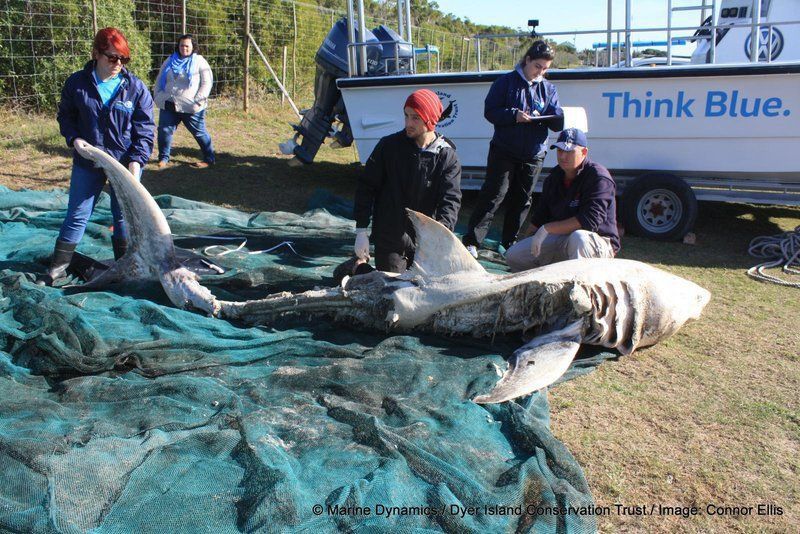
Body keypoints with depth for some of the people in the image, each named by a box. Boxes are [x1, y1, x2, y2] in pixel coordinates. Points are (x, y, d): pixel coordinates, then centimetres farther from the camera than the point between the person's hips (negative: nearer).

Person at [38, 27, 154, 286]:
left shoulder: (136, 87, -8)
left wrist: (136, 160, -15)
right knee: (77, 214, 9)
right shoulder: (77, 82, -4)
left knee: (123, 215, 11)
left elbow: (145, 128, -5)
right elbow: (65, 115, 10)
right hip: (87, 161, 1)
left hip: (125, 162, -1)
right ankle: (58, 265, 22)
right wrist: (73, 138, -9)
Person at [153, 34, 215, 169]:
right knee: (164, 131, 3)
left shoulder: (199, 61, 0)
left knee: (199, 133, 2)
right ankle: (163, 158, 19)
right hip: (168, 105, 4)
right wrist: (157, 96, 9)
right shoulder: (170, 61, 13)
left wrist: (198, 100, -14)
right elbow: (159, 80, 19)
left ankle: (209, 158, 14)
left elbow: (207, 82, -6)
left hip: (190, 107, -4)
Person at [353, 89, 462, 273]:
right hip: (389, 241, -1)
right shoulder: (389, 146, -5)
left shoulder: (447, 156, -5)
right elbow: (366, 187, -1)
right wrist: (361, 231, -6)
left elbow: (451, 199, -15)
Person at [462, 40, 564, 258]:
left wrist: (544, 115, -19)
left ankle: (509, 243, 21)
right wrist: (513, 115, -21)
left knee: (522, 199, 9)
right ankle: (471, 242, -7)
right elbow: (490, 111, -6)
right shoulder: (506, 82, -1)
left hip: (533, 154, 4)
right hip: (504, 151, -4)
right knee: (493, 195, -9)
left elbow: (558, 124, 4)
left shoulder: (549, 89, 9)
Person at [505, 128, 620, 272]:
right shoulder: (554, 177, 8)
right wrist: (527, 243, 8)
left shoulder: (598, 177, -16)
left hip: (598, 241, -7)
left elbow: (591, 220, -27)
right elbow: (539, 217, 16)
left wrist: (546, 229, -23)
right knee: (513, 256, -7)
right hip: (561, 239, 7)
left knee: (578, 237, -42)